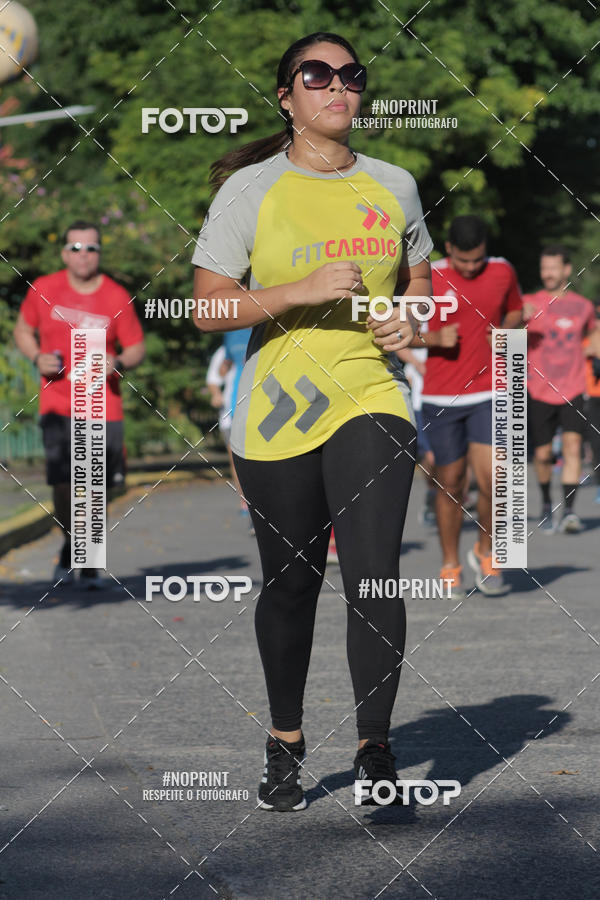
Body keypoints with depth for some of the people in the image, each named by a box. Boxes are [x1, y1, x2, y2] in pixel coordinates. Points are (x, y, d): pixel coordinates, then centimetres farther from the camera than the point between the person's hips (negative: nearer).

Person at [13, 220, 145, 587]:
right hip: (58, 405, 0)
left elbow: (137, 348, 6)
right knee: (63, 484, -7)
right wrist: (37, 357, -5)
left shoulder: (118, 298, -1)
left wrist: (119, 362, -16)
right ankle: (70, 546, 20)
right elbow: (23, 330, 15)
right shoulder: (43, 290, 2)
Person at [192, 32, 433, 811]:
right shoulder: (250, 189, -1)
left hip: (371, 402, 1)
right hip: (276, 414, -1)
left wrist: (412, 320, 2)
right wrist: (302, 292, -17)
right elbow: (207, 307, -6)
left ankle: (376, 749, -5)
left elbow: (419, 276, 24)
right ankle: (285, 745, 27)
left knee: (374, 578, -14)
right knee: (290, 584, 8)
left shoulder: (395, 186, 9)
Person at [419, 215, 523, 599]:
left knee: (491, 479, -12)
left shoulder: (503, 271, 2)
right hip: (441, 398, -1)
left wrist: (506, 329, -2)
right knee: (451, 484, 5)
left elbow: (515, 310, 20)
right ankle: (451, 566, 20)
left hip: (489, 394, 1)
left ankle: (485, 553, 12)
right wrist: (434, 338, -16)